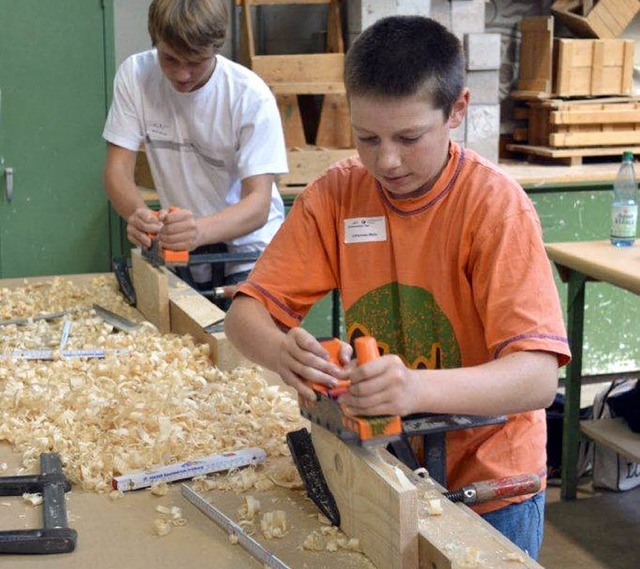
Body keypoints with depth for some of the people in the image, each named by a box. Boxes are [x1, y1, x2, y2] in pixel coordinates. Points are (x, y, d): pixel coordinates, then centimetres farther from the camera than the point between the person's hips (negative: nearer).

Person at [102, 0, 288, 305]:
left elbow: (258, 203, -22)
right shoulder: (134, 75, -10)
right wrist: (138, 212, -32)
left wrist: (200, 230, -43)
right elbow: (117, 169, -8)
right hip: (183, 245, 3)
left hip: (248, 243, -3)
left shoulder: (251, 96, -18)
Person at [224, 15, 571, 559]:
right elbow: (246, 313, -9)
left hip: (485, 484, -3)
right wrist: (281, 350, -33)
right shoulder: (335, 195, -8)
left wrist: (417, 388, -46)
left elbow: (539, 377, -28)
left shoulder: (496, 203, -20)